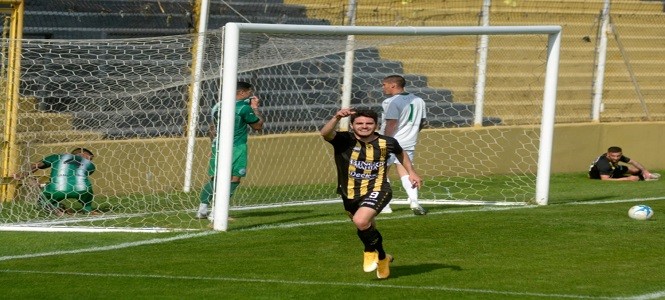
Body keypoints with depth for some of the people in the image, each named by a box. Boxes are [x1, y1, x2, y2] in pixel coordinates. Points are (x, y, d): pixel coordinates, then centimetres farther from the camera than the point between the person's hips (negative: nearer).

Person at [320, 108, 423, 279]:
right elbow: (325, 134, -34)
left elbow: (400, 153, 18)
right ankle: (382, 258, 52)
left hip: (376, 191, -3)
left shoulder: (386, 143, -6)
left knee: (361, 221, -29)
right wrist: (336, 118, -50)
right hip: (350, 194, 3)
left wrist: (411, 172, 13)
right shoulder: (344, 141, -13)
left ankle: (371, 251, 2)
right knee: (367, 228, 23)